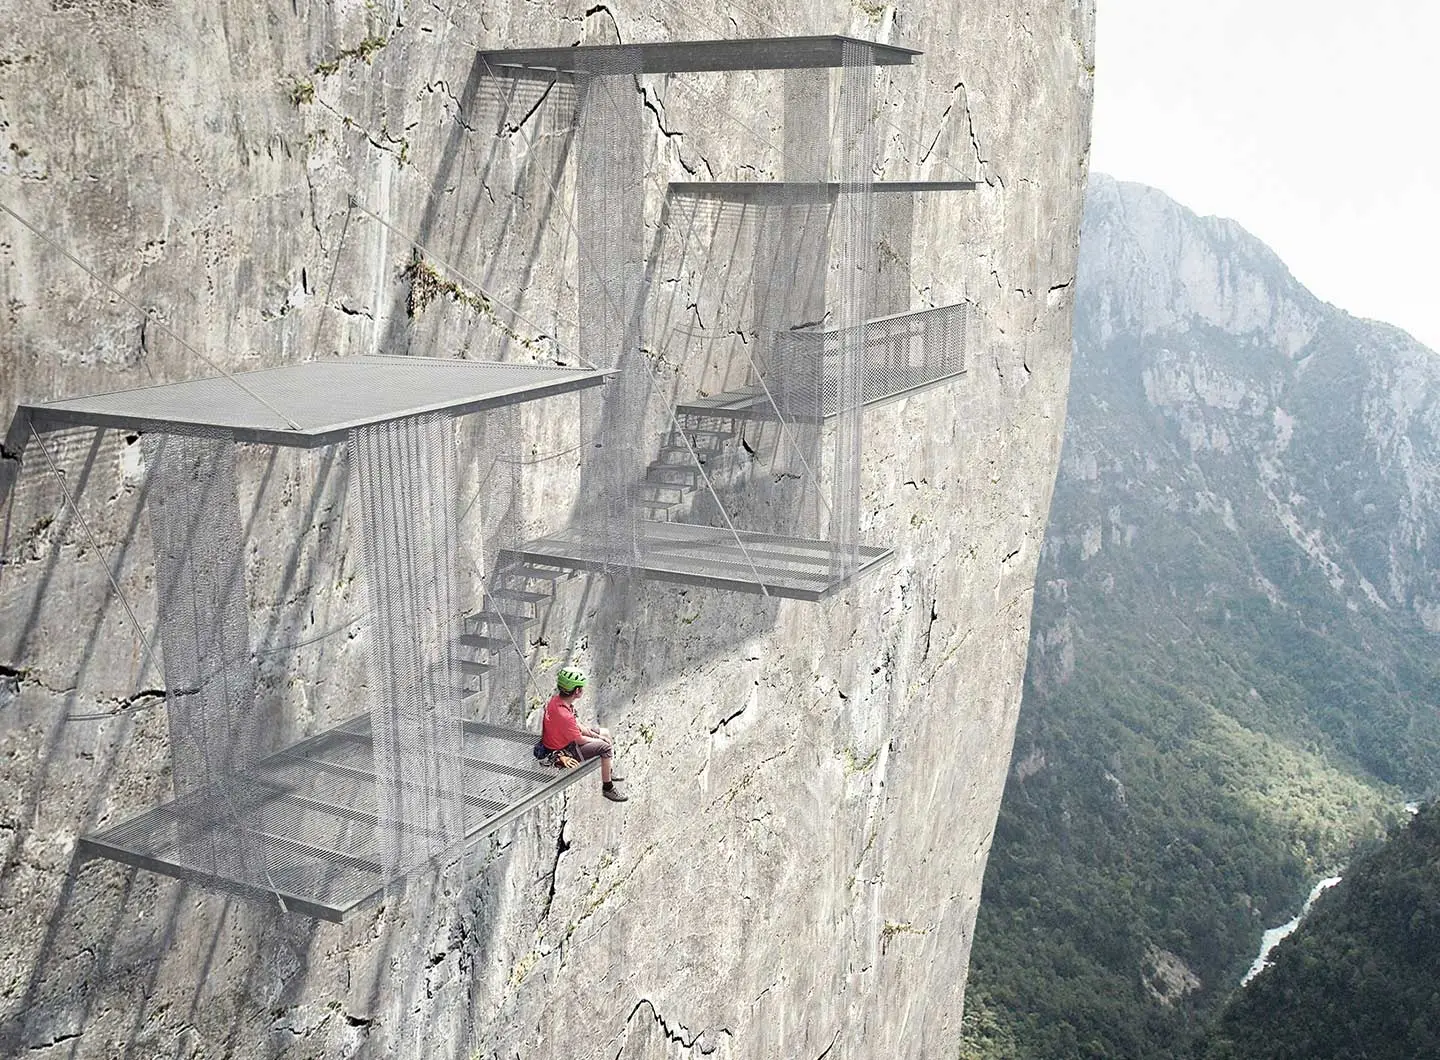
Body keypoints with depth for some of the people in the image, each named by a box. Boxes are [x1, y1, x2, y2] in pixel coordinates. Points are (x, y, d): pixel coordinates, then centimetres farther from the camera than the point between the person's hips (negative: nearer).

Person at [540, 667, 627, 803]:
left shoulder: (557, 699, -9)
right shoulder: (563, 715, -38)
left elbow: (576, 724, 6)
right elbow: (579, 740, -24)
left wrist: (595, 735, -1)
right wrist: (599, 739, -7)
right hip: (564, 750, -10)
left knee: (605, 733, 18)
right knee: (606, 747, -18)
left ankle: (608, 772, 39)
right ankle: (607, 788, -1)